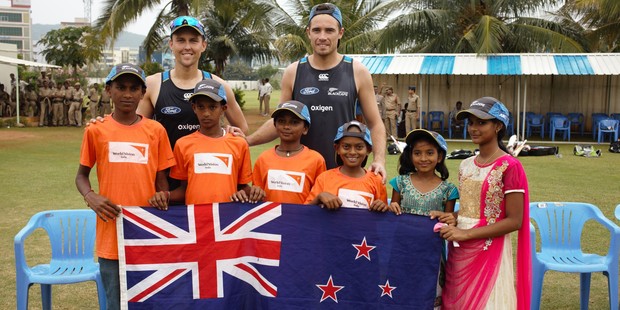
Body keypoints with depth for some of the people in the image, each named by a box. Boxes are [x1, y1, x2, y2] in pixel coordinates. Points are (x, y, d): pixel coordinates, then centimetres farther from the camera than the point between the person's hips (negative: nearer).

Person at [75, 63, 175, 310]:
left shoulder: (156, 130, 3)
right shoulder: (96, 130, 2)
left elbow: (161, 179, 7)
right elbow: (81, 175, 10)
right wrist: (90, 196, -10)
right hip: (111, 234, 0)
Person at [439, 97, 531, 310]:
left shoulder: (509, 167, -12)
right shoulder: (465, 166, 8)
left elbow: (514, 221, -15)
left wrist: (466, 233, -18)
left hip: (489, 253, -6)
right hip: (459, 253, 6)